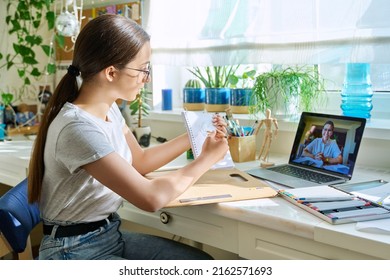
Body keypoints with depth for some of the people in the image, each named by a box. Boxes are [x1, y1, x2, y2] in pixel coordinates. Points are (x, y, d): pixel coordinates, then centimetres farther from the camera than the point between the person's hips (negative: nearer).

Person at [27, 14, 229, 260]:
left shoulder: (109, 108, 1)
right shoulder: (78, 128, -27)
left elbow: (140, 161, 17)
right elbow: (151, 197, -27)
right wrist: (206, 158, -13)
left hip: (110, 233, 8)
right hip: (74, 251, -8)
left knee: (202, 262, 1)